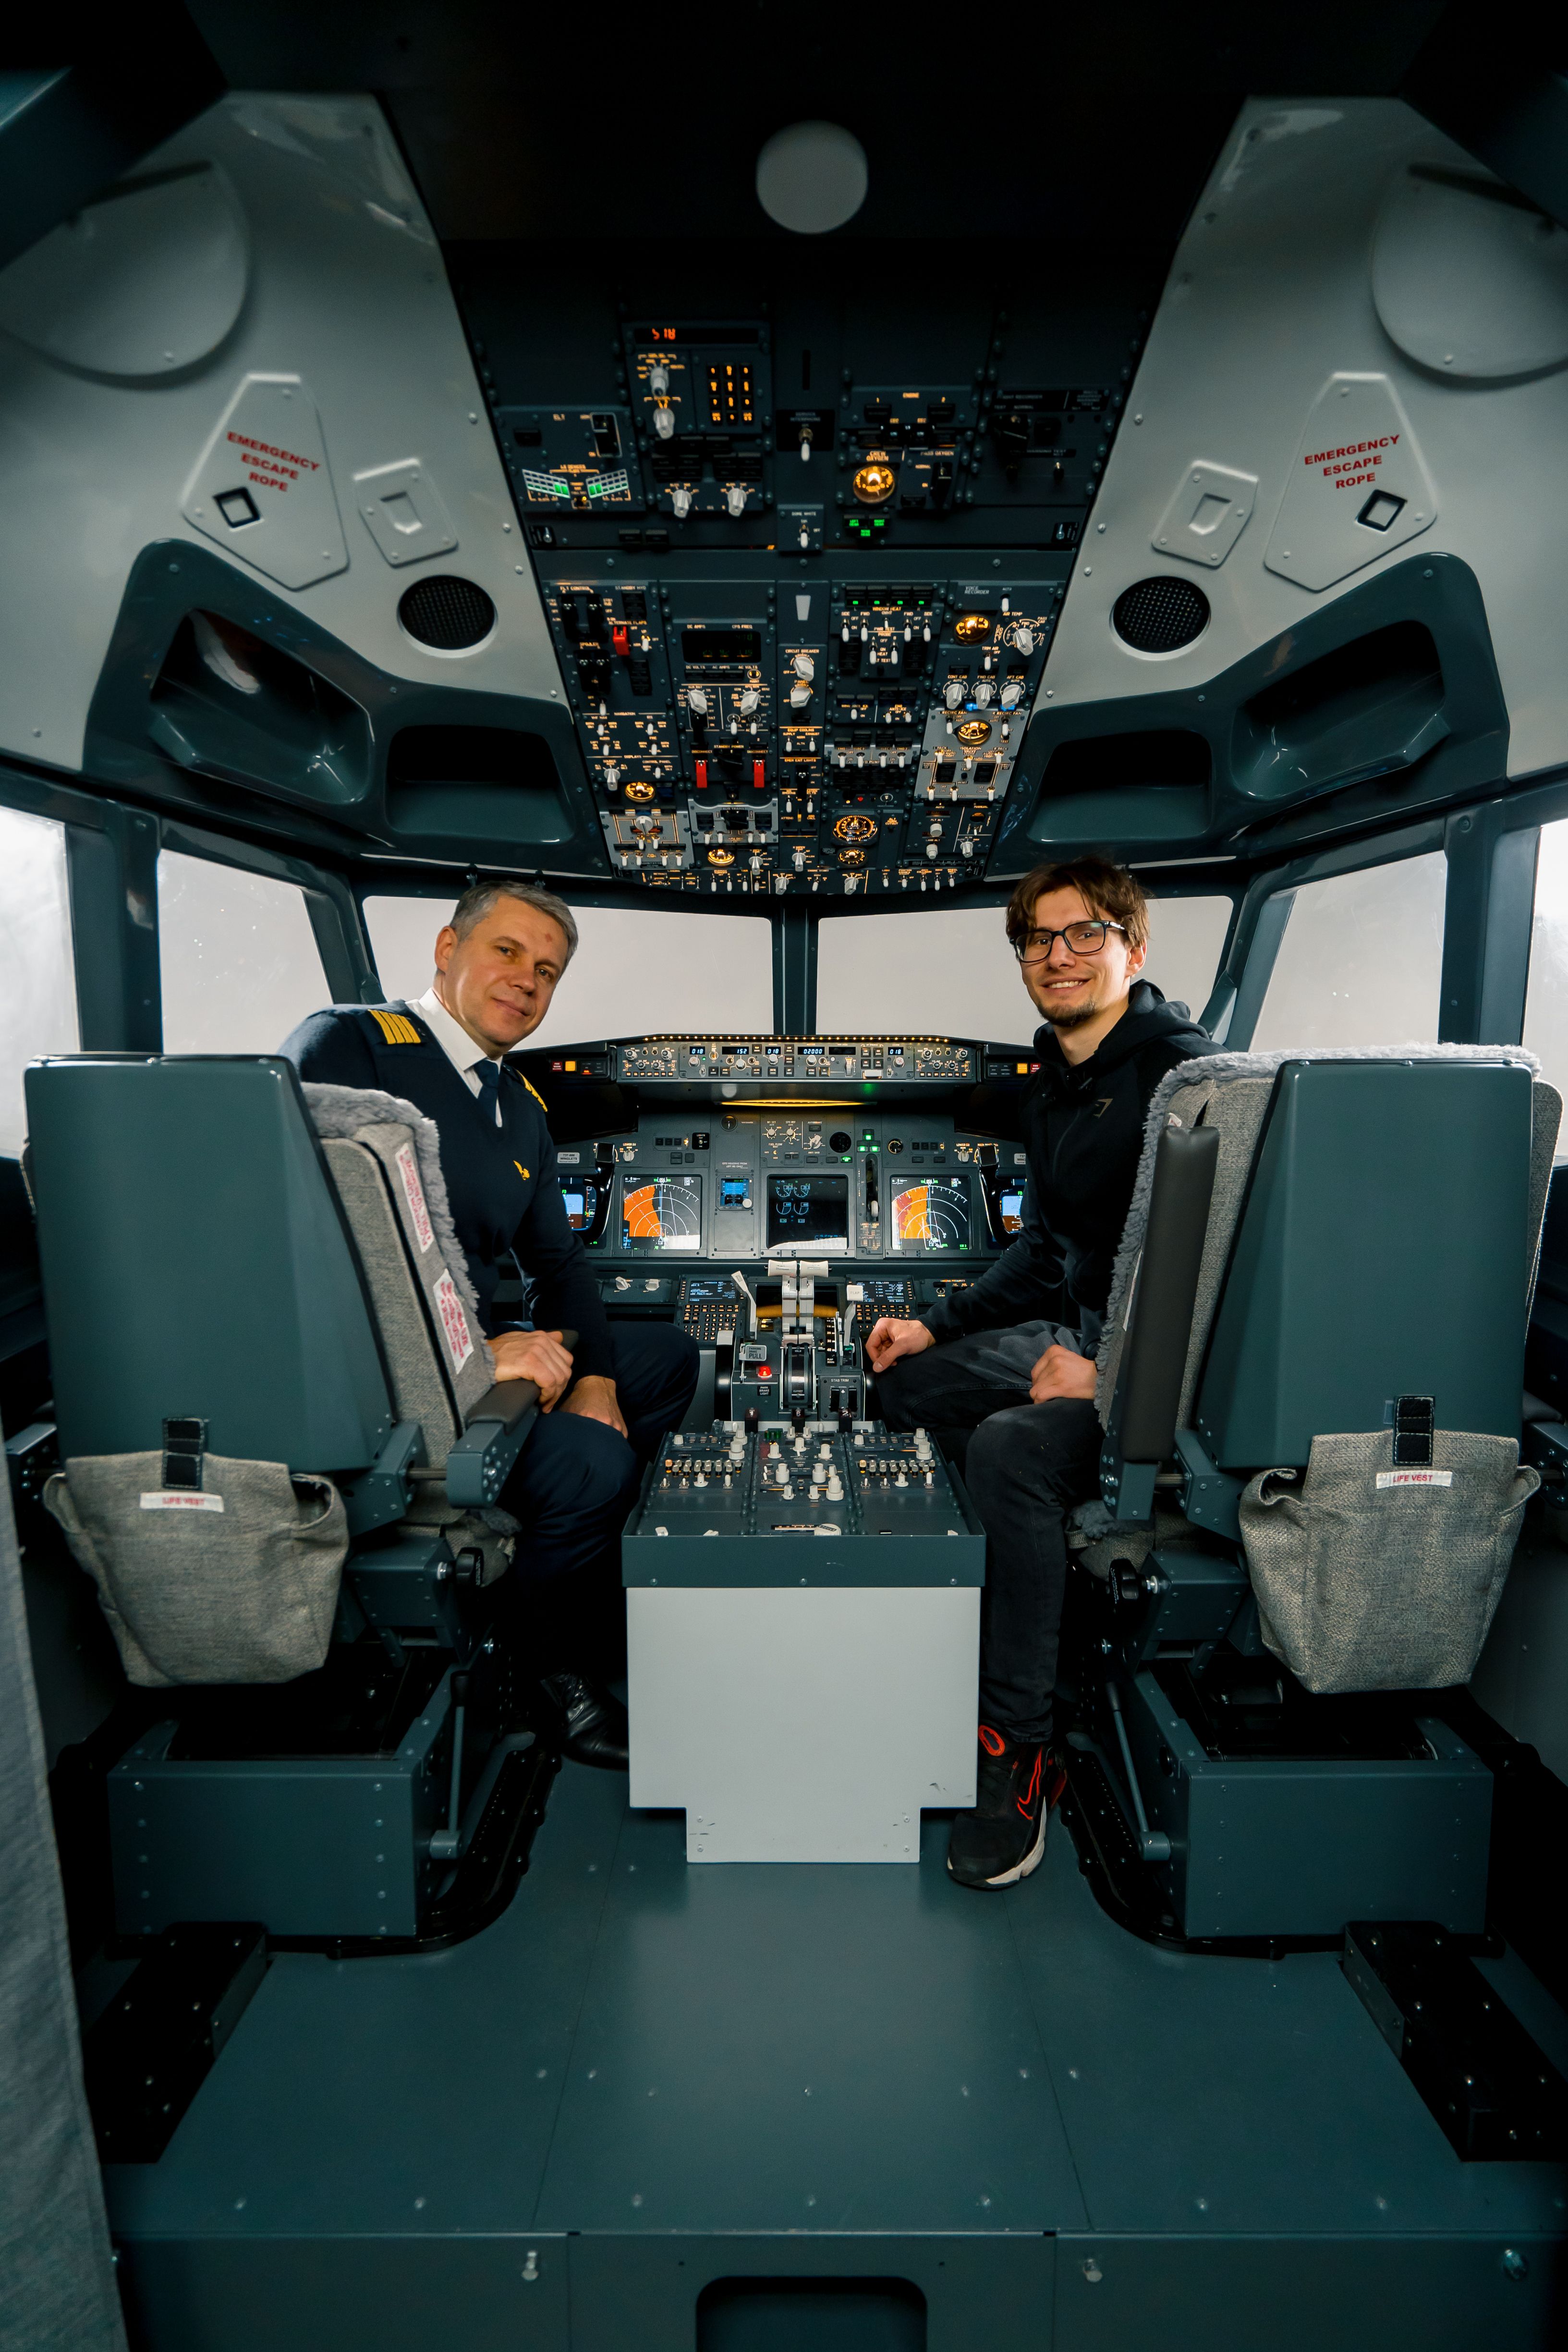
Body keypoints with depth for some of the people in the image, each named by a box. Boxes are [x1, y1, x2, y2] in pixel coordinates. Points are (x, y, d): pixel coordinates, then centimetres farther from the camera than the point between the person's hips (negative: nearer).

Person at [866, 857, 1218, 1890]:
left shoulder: (1182, 1069, -15)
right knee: (897, 1383, 6)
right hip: (1077, 1331, 10)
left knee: (1010, 1447, -32)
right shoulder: (1055, 1088, 14)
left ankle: (1018, 1747, -14)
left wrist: (1112, 1371, -27)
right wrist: (938, 1326, 12)